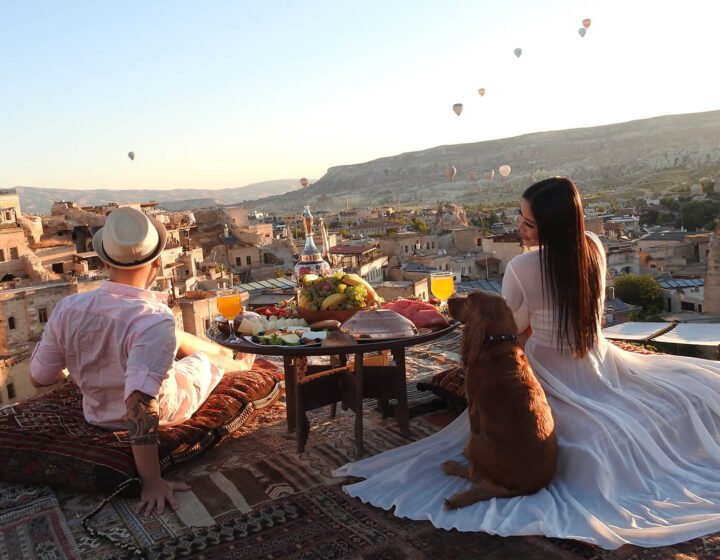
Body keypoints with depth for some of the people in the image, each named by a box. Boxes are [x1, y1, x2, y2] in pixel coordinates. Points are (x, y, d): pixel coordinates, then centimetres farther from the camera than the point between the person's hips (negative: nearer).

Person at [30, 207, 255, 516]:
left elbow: (39, 378, -7)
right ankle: (236, 361, 58)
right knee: (209, 356, 23)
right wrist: (152, 481, -31)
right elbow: (140, 404, -40)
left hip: (97, 413, 5)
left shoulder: (68, 308, -21)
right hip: (162, 411, -4)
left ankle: (228, 353, 53)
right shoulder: (154, 321, -37)